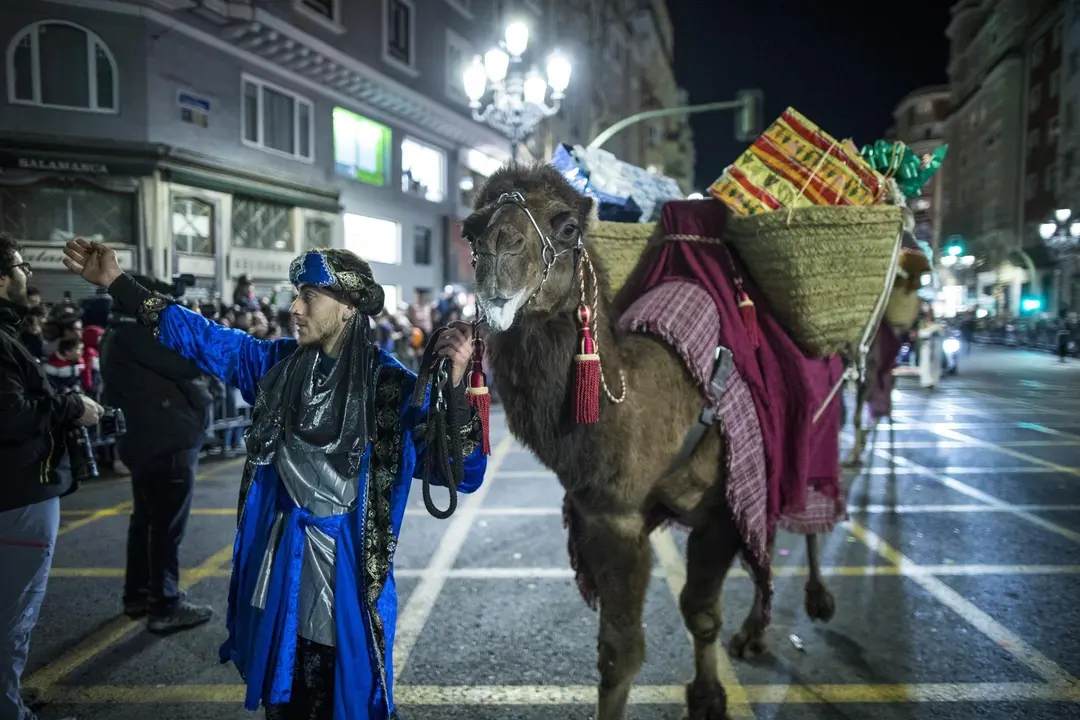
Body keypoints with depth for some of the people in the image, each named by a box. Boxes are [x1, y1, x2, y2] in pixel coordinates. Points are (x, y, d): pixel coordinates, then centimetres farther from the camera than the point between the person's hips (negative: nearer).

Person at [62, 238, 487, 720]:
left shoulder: (389, 386, -17)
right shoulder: (279, 363, -1)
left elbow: (462, 474, -24)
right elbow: (204, 338, 12)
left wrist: (454, 386, -40)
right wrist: (117, 283, 12)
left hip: (347, 573, -5)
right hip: (279, 565, 5)